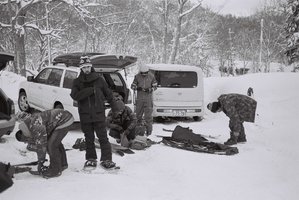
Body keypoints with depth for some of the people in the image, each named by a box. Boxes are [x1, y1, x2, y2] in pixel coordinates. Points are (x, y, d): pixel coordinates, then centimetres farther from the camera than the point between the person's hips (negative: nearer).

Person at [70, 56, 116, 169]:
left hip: (99, 114, -1)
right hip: (85, 115, 2)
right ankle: (91, 159, 19)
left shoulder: (99, 79, 3)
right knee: (89, 139, 10)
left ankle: (106, 159, 1)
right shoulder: (77, 82, 5)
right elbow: (75, 95, -13)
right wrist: (91, 90, -19)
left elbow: (108, 94, 10)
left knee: (103, 137, -3)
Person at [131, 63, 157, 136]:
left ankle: (149, 130, 5)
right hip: (139, 98, 2)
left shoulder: (151, 76, -5)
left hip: (148, 99, -2)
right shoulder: (137, 76, -3)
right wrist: (137, 88, -20)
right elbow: (132, 86, 1)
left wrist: (149, 89, -18)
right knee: (138, 114, 11)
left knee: (148, 115, -3)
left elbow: (155, 86, 1)